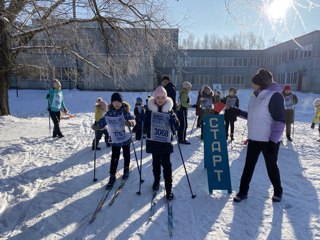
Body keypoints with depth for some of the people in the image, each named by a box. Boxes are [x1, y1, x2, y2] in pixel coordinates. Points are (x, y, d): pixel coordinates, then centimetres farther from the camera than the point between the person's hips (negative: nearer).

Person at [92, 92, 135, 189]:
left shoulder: (125, 112, -16)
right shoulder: (108, 114, -10)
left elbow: (132, 119, -28)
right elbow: (101, 123, -5)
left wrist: (130, 122, -51)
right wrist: (96, 126, -26)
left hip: (126, 138, 0)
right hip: (115, 140, 0)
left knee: (126, 155, 18)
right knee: (114, 158, -1)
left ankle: (126, 170, 42)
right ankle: (112, 176, 12)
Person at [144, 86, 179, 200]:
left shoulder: (169, 110, -2)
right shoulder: (150, 110, -2)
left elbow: (176, 126, 0)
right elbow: (145, 125, 6)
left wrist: (174, 120, -18)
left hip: (166, 142, -1)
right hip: (153, 141, 1)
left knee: (166, 164, -1)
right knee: (156, 162, 17)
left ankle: (169, 188, 7)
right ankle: (156, 180, 40)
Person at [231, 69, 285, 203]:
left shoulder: (274, 96, -17)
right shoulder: (254, 97, 9)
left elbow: (279, 121, -20)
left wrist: (273, 140, -20)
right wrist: (238, 112, 9)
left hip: (269, 140, -7)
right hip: (254, 138, 7)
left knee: (271, 166, 10)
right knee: (248, 166, 10)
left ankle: (278, 191, 33)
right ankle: (243, 191, 22)